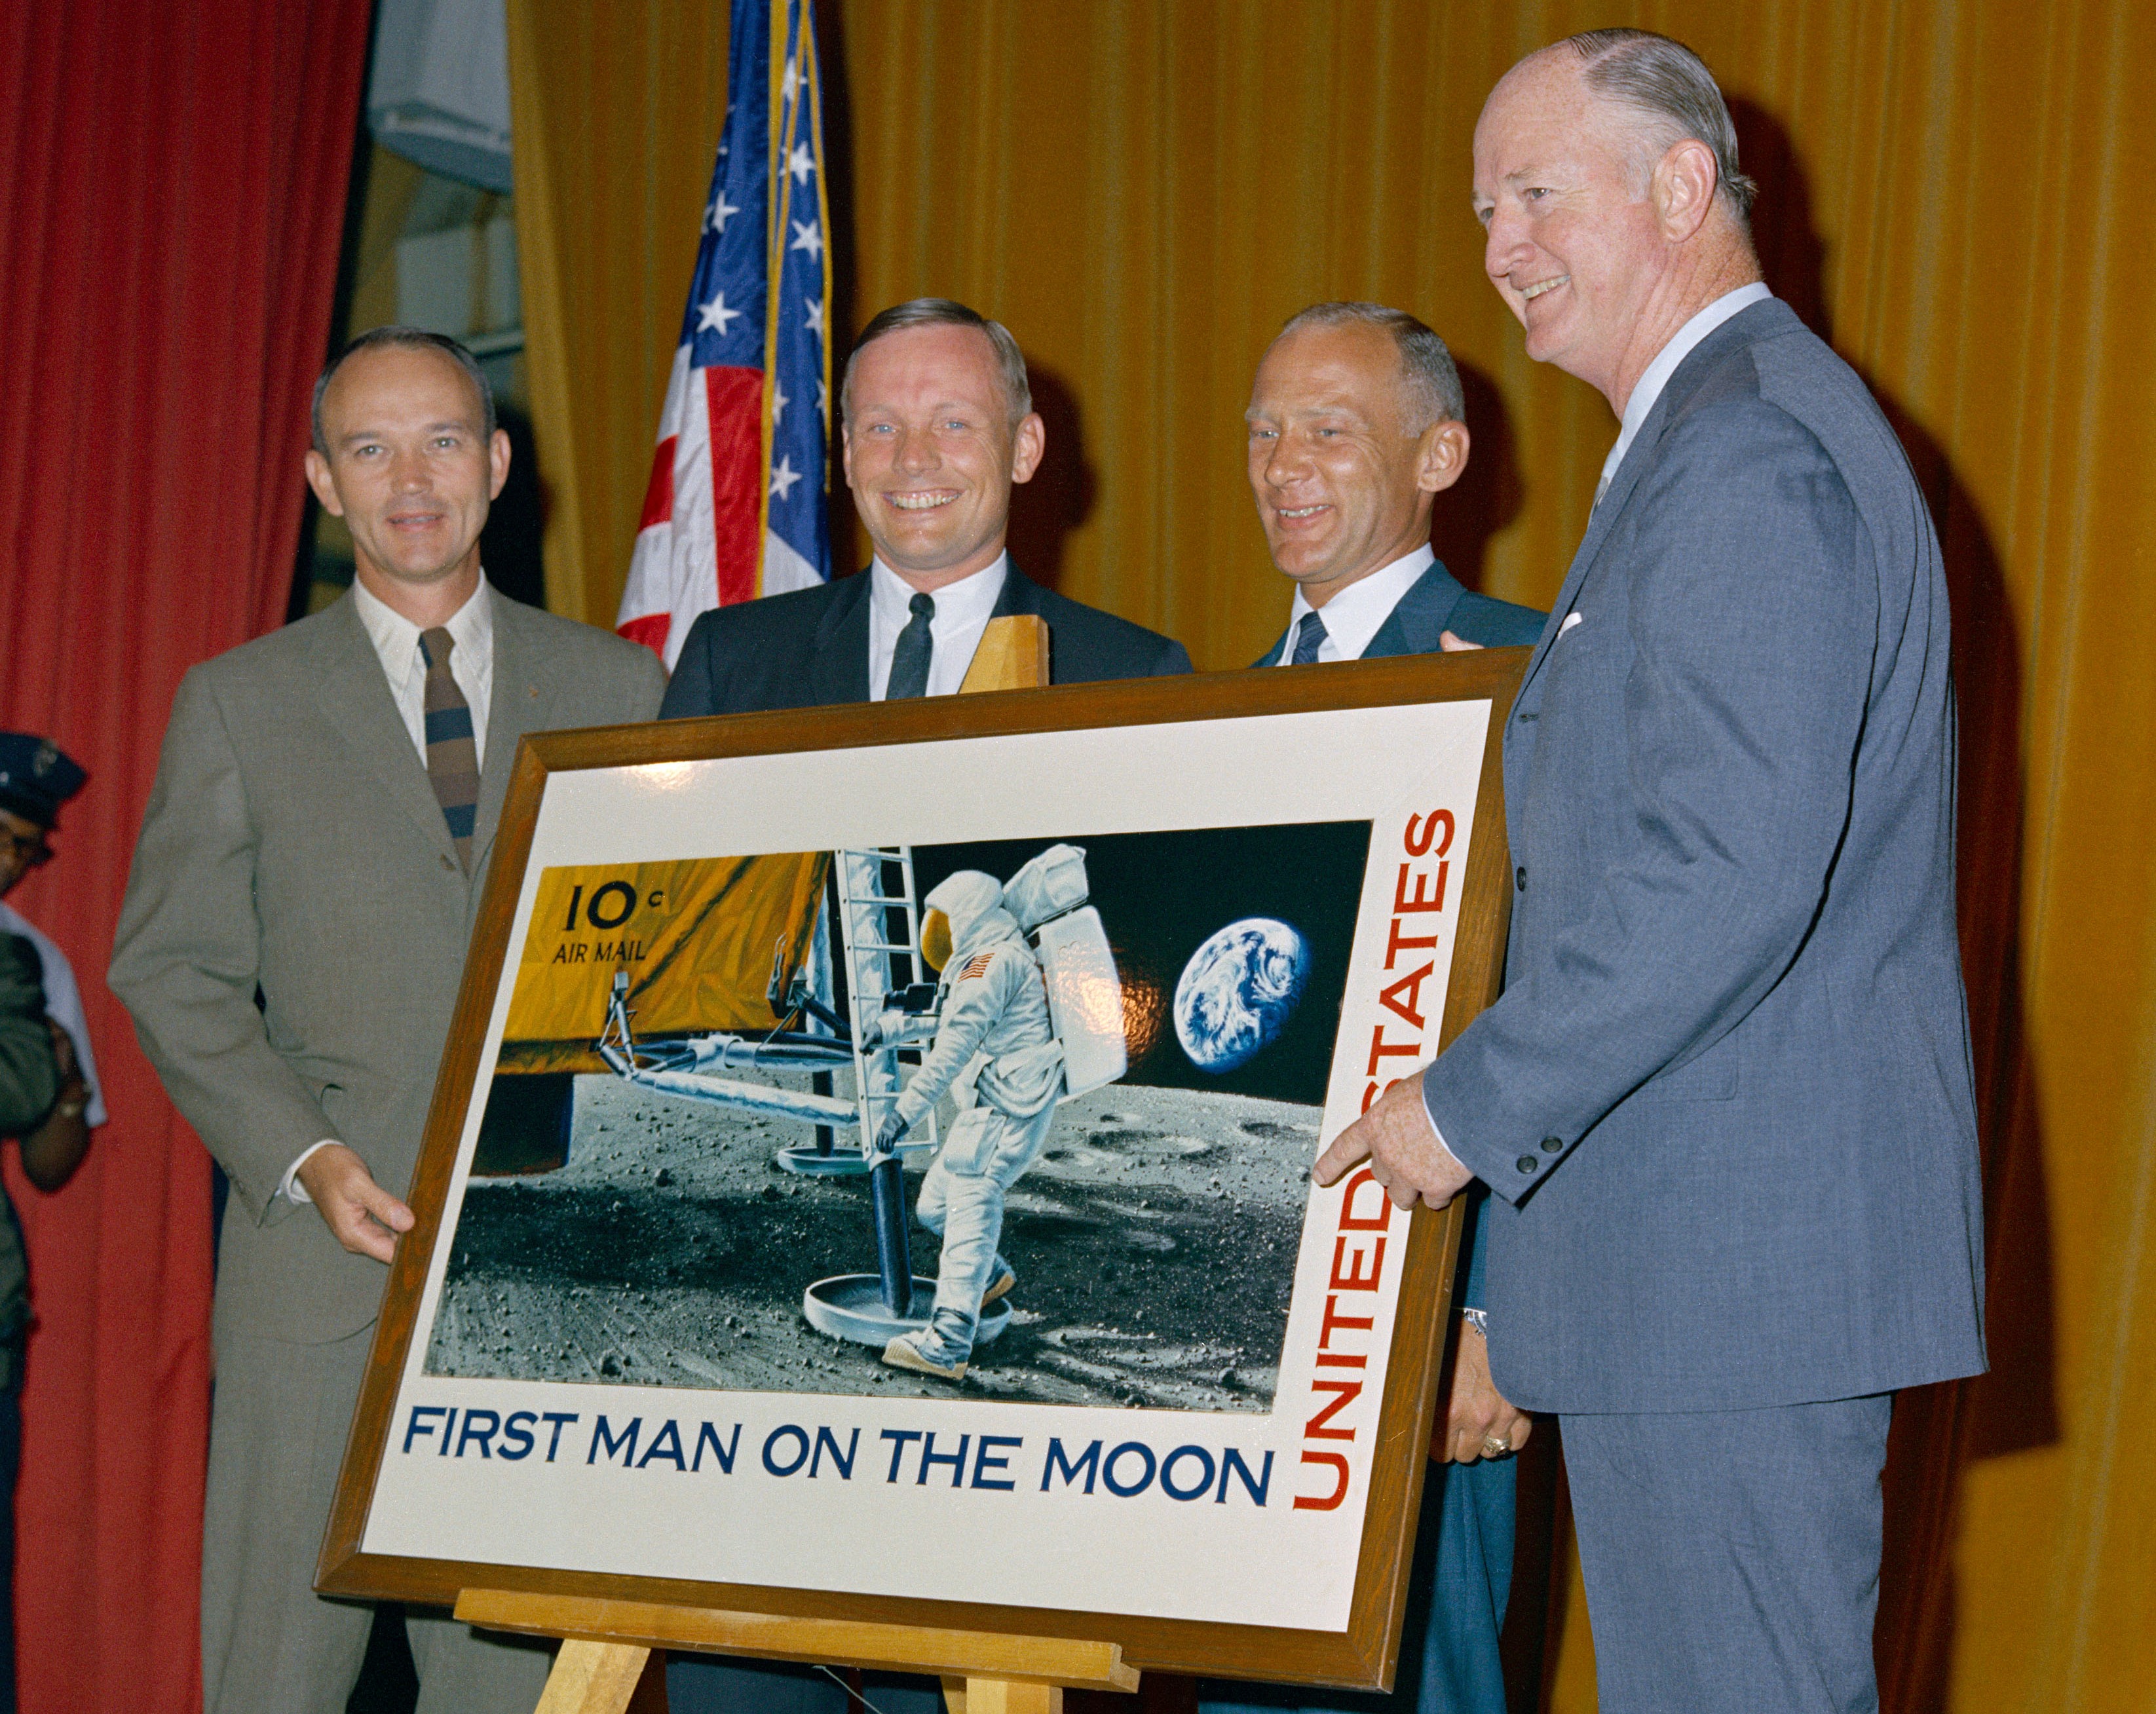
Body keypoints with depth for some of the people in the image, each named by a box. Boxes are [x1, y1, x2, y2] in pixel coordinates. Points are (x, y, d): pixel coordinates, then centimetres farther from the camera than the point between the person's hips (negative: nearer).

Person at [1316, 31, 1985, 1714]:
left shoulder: (1750, 451, -15)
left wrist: (1476, 1101, -16)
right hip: (1708, 1259, 11)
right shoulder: (1722, 436, 20)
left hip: (1737, 1253, -11)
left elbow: (1731, 870, -24)